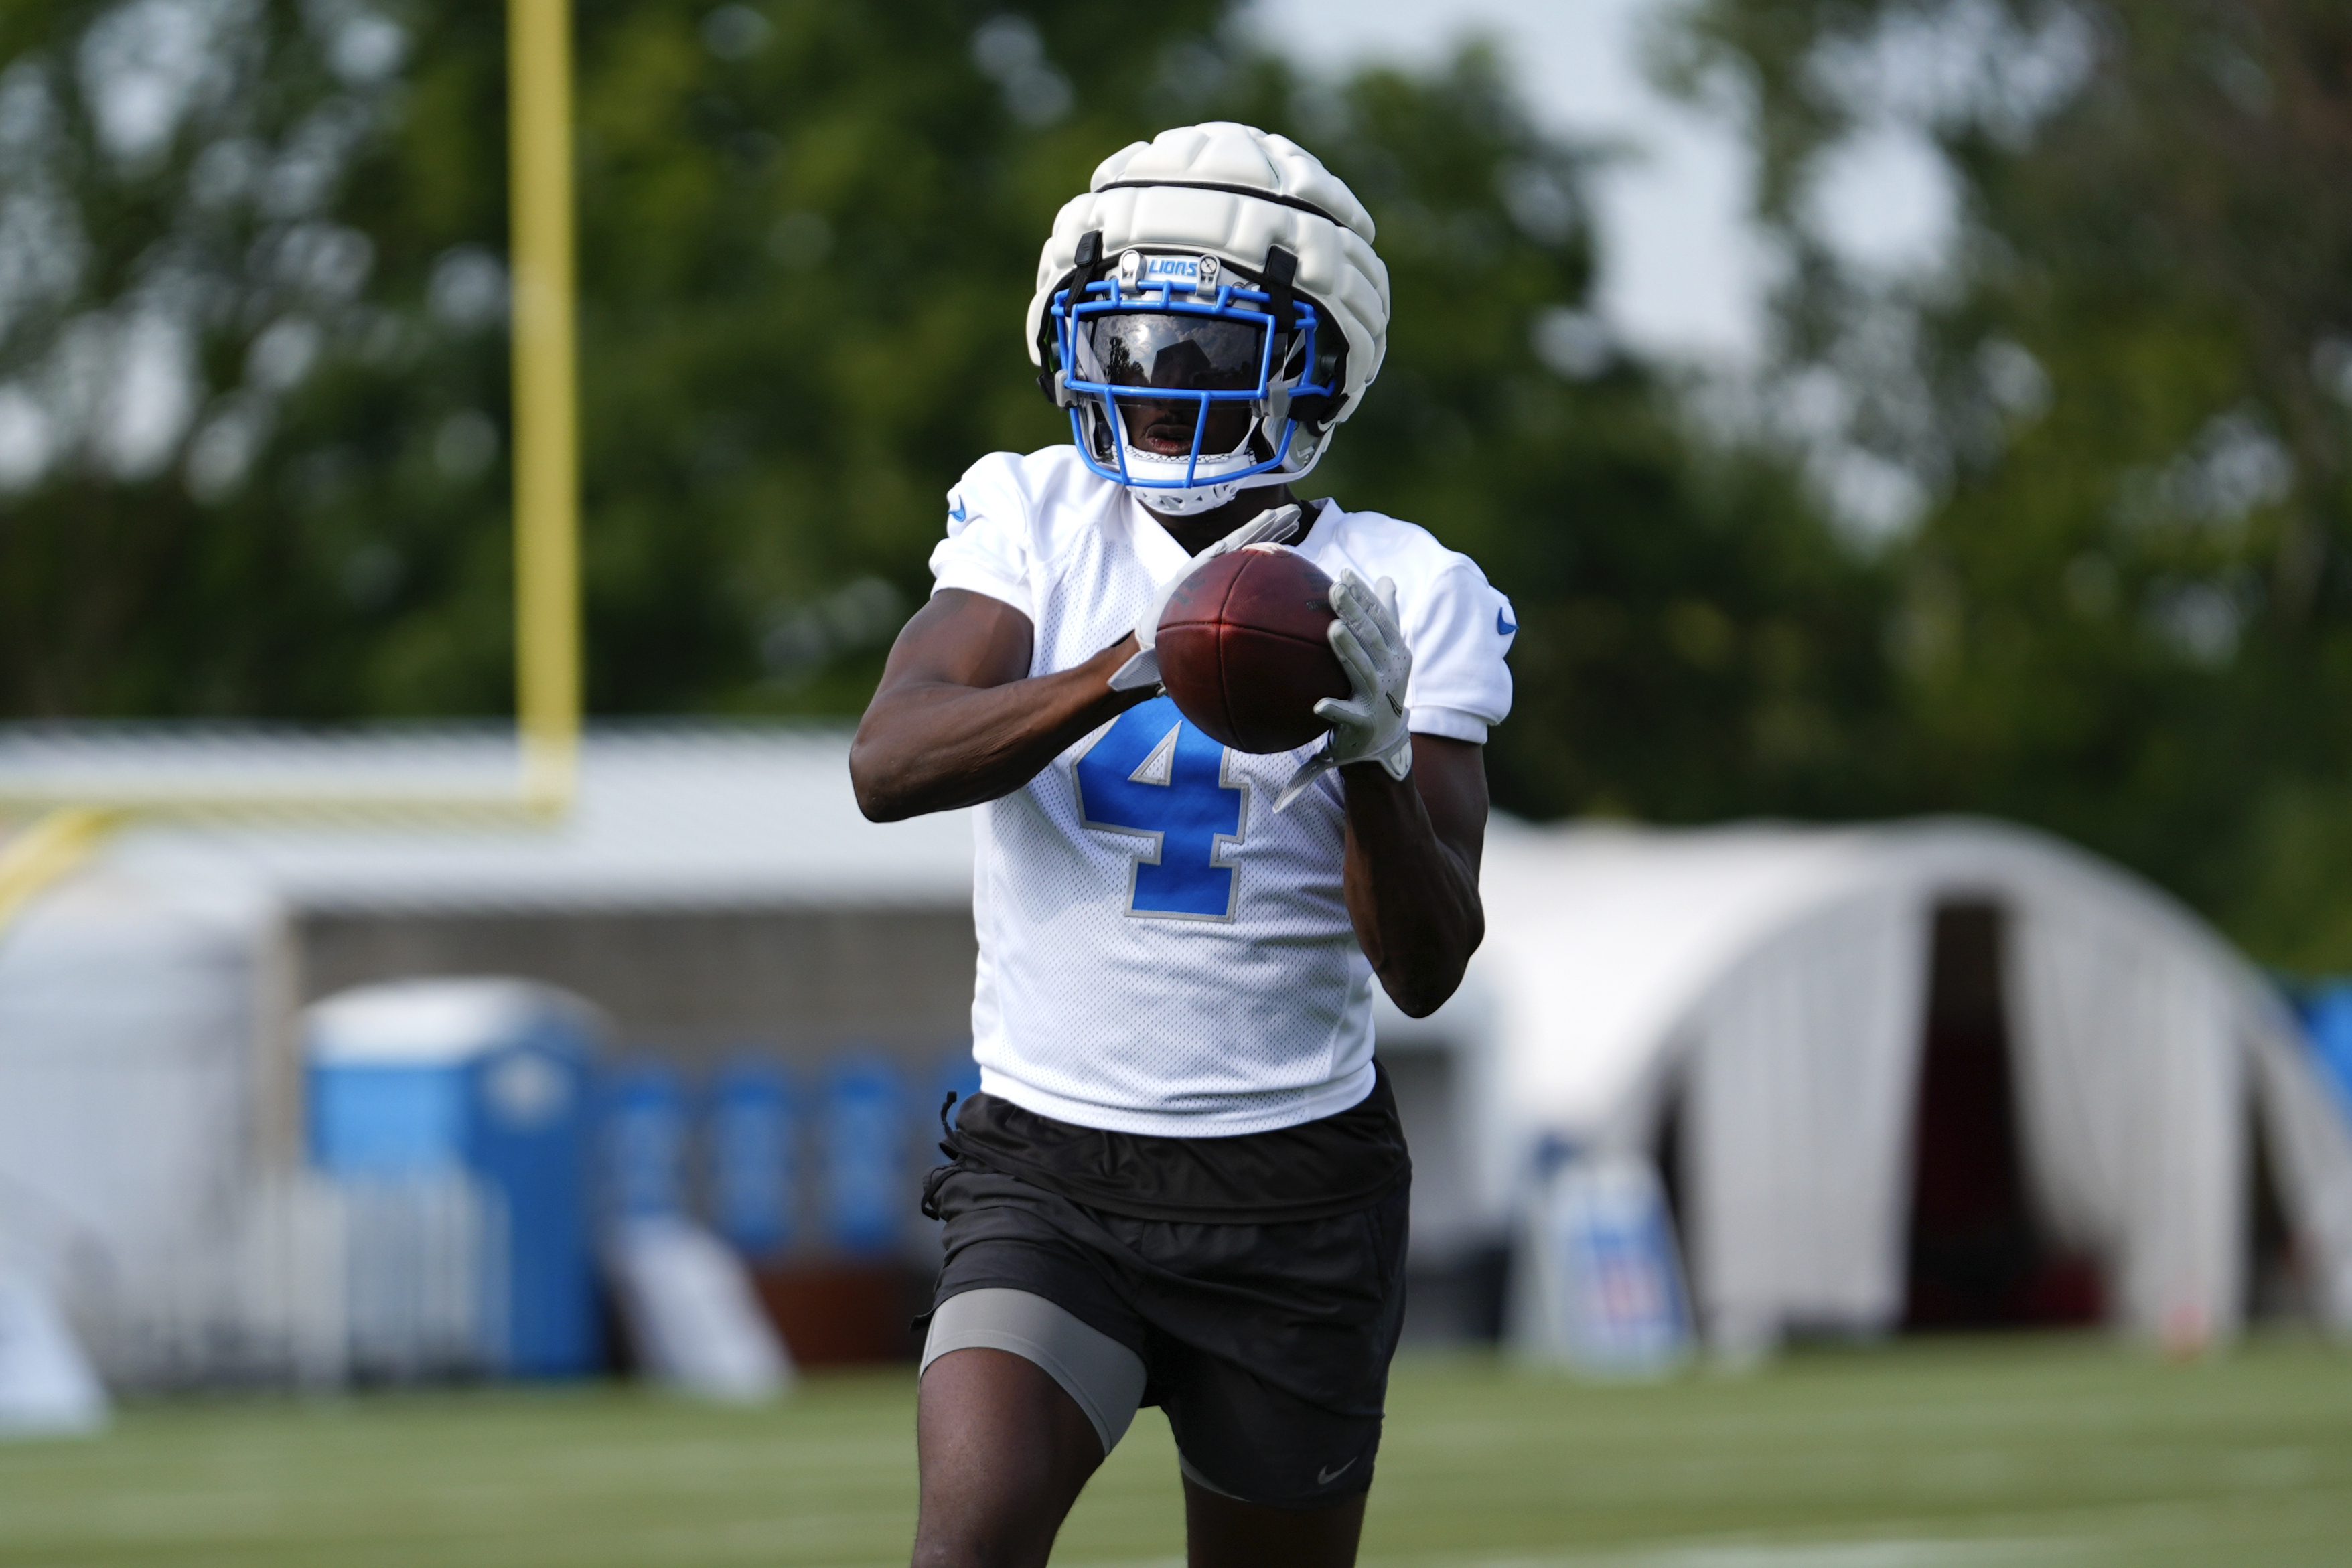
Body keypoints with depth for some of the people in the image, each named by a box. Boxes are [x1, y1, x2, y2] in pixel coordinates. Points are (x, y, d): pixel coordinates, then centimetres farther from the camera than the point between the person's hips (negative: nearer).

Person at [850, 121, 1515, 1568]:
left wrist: (1375, 756, -27)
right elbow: (890, 767, -15)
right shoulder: (1038, 521, 2)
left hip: (1291, 1191, 1)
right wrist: (1128, 670, -30)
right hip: (1044, 1174, 0)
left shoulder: (1405, 601, -2)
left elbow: (1429, 970, -8)